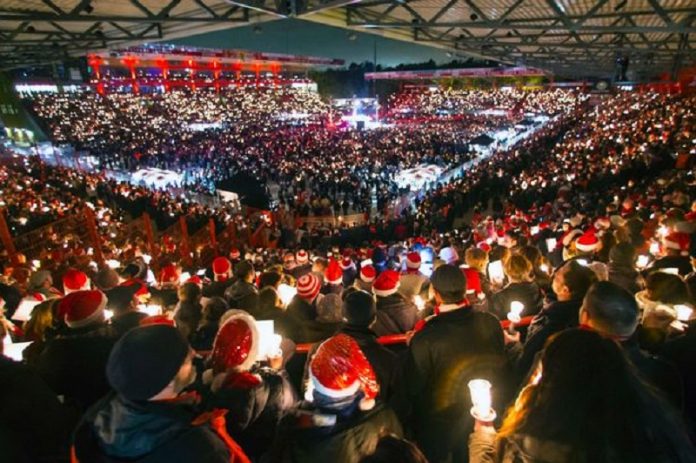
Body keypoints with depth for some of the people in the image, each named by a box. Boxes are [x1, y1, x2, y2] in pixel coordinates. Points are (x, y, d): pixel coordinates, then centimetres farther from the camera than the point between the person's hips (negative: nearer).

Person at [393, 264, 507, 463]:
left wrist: (401, 418, -3)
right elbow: (500, 367, -2)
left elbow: (410, 388, -21)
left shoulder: (424, 339, -35)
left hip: (439, 426, -3)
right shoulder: (491, 323, -20)